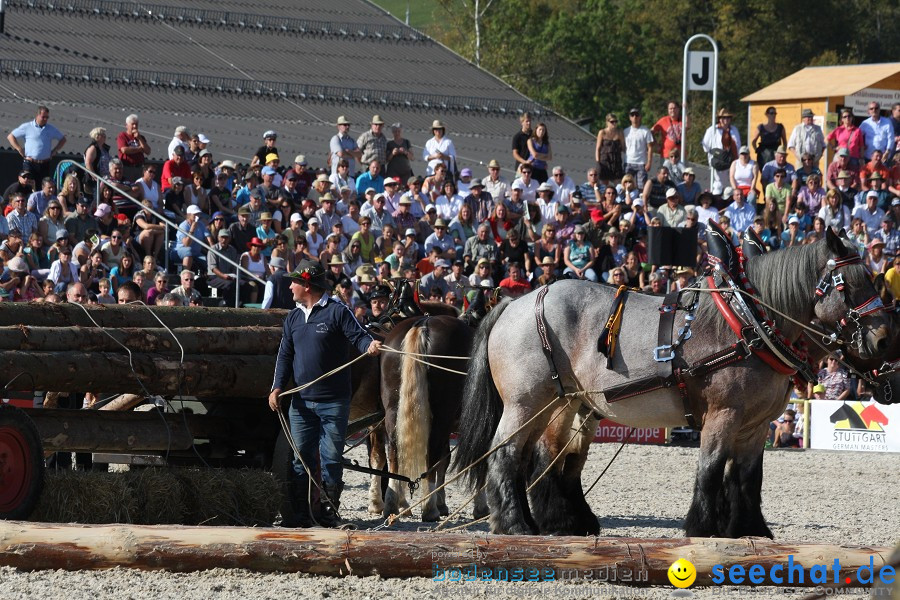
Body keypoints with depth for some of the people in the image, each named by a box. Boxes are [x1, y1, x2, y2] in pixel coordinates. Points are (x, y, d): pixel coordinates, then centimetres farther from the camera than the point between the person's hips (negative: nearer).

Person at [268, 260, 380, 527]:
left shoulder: (337, 311, -5)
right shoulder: (293, 318, 14)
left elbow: (358, 335, -10)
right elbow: (285, 355, 13)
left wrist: (370, 345, -34)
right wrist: (277, 387, 1)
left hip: (333, 402, -6)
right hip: (301, 401, 6)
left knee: (331, 458, 1)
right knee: (301, 458, 5)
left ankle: (329, 512, 8)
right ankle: (301, 513, 10)